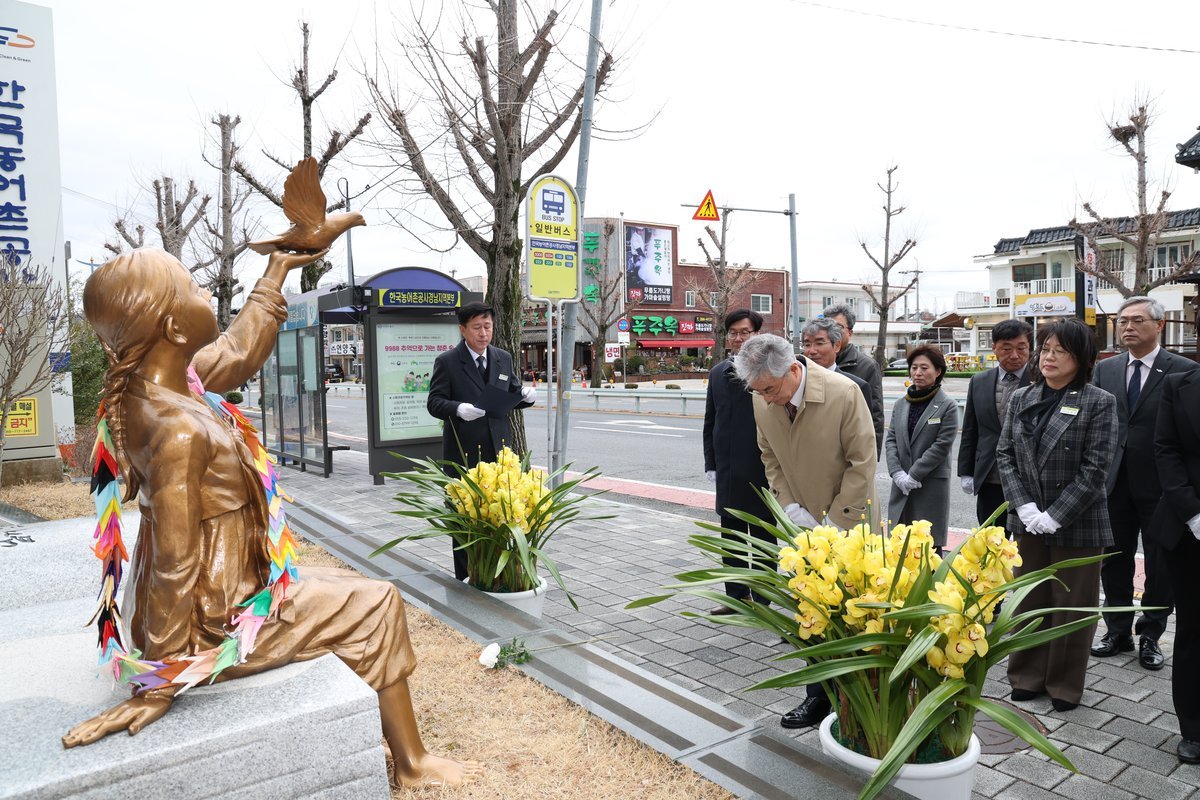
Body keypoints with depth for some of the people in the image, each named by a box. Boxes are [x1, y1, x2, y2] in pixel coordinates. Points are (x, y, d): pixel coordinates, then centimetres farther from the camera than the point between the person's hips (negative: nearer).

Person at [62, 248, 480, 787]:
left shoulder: (146, 385, -4)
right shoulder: (179, 431, -32)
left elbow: (238, 354, 12)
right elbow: (175, 566, -28)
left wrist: (275, 275, 19)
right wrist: (161, 685, -20)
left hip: (209, 595, 10)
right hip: (211, 623, -10)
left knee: (343, 588, 25)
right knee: (376, 605, 3)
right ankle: (412, 765, 20)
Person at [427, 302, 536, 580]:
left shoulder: (504, 359, 11)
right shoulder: (447, 362, -3)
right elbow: (434, 403, -6)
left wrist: (526, 396, -6)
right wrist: (457, 408, -26)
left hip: (499, 451, 4)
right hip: (464, 453, -3)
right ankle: (466, 578, 16)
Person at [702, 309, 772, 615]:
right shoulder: (717, 373, 8)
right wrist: (711, 463, 9)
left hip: (760, 472, -6)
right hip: (727, 472, 6)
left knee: (762, 537, 8)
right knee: (731, 536, 15)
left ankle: (761, 600, 21)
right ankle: (736, 596, 28)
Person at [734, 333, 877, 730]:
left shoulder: (843, 392, -22)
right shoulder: (762, 402, -8)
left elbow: (862, 462, -15)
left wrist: (836, 521, -15)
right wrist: (790, 507, -4)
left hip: (848, 522, -4)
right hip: (803, 523, 4)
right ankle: (821, 696, 24)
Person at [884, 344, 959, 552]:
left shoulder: (948, 406, -3)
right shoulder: (901, 404, 11)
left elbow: (941, 446, -9)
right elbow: (891, 440, 6)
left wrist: (914, 474, -13)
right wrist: (897, 473, -7)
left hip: (932, 486, -4)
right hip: (902, 486, 4)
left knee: (929, 546, 0)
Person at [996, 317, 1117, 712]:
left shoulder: (1099, 403, -8)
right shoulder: (1021, 398, 5)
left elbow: (1095, 468, -13)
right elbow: (1005, 454, 3)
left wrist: (1055, 515, -17)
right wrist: (1024, 506, -8)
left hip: (1077, 526, -4)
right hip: (1028, 523, 4)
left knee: (1072, 606, 9)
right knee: (1028, 602, 14)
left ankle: (1064, 685, 26)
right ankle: (1027, 676, 30)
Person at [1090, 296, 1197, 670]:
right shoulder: (1105, 369, 5)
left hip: (1160, 486, -3)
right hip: (1114, 483, 3)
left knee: (1160, 566, 9)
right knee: (1114, 561, 12)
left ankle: (1150, 636, 25)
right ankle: (1118, 631, 27)